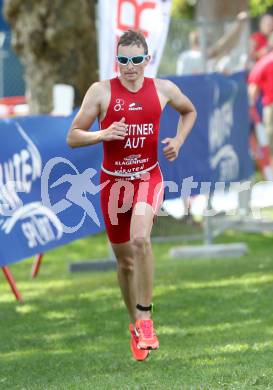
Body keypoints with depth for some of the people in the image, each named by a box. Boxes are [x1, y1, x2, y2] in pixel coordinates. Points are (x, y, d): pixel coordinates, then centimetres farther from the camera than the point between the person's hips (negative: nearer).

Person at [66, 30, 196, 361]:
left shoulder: (163, 90, -1)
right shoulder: (101, 91, -6)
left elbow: (189, 111, 21)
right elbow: (73, 137, -4)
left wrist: (178, 140, 4)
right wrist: (104, 134, -21)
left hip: (148, 178, -1)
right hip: (113, 181, 1)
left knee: (140, 239, -29)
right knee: (124, 260, 9)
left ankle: (145, 316, -20)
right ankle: (135, 325, 29)